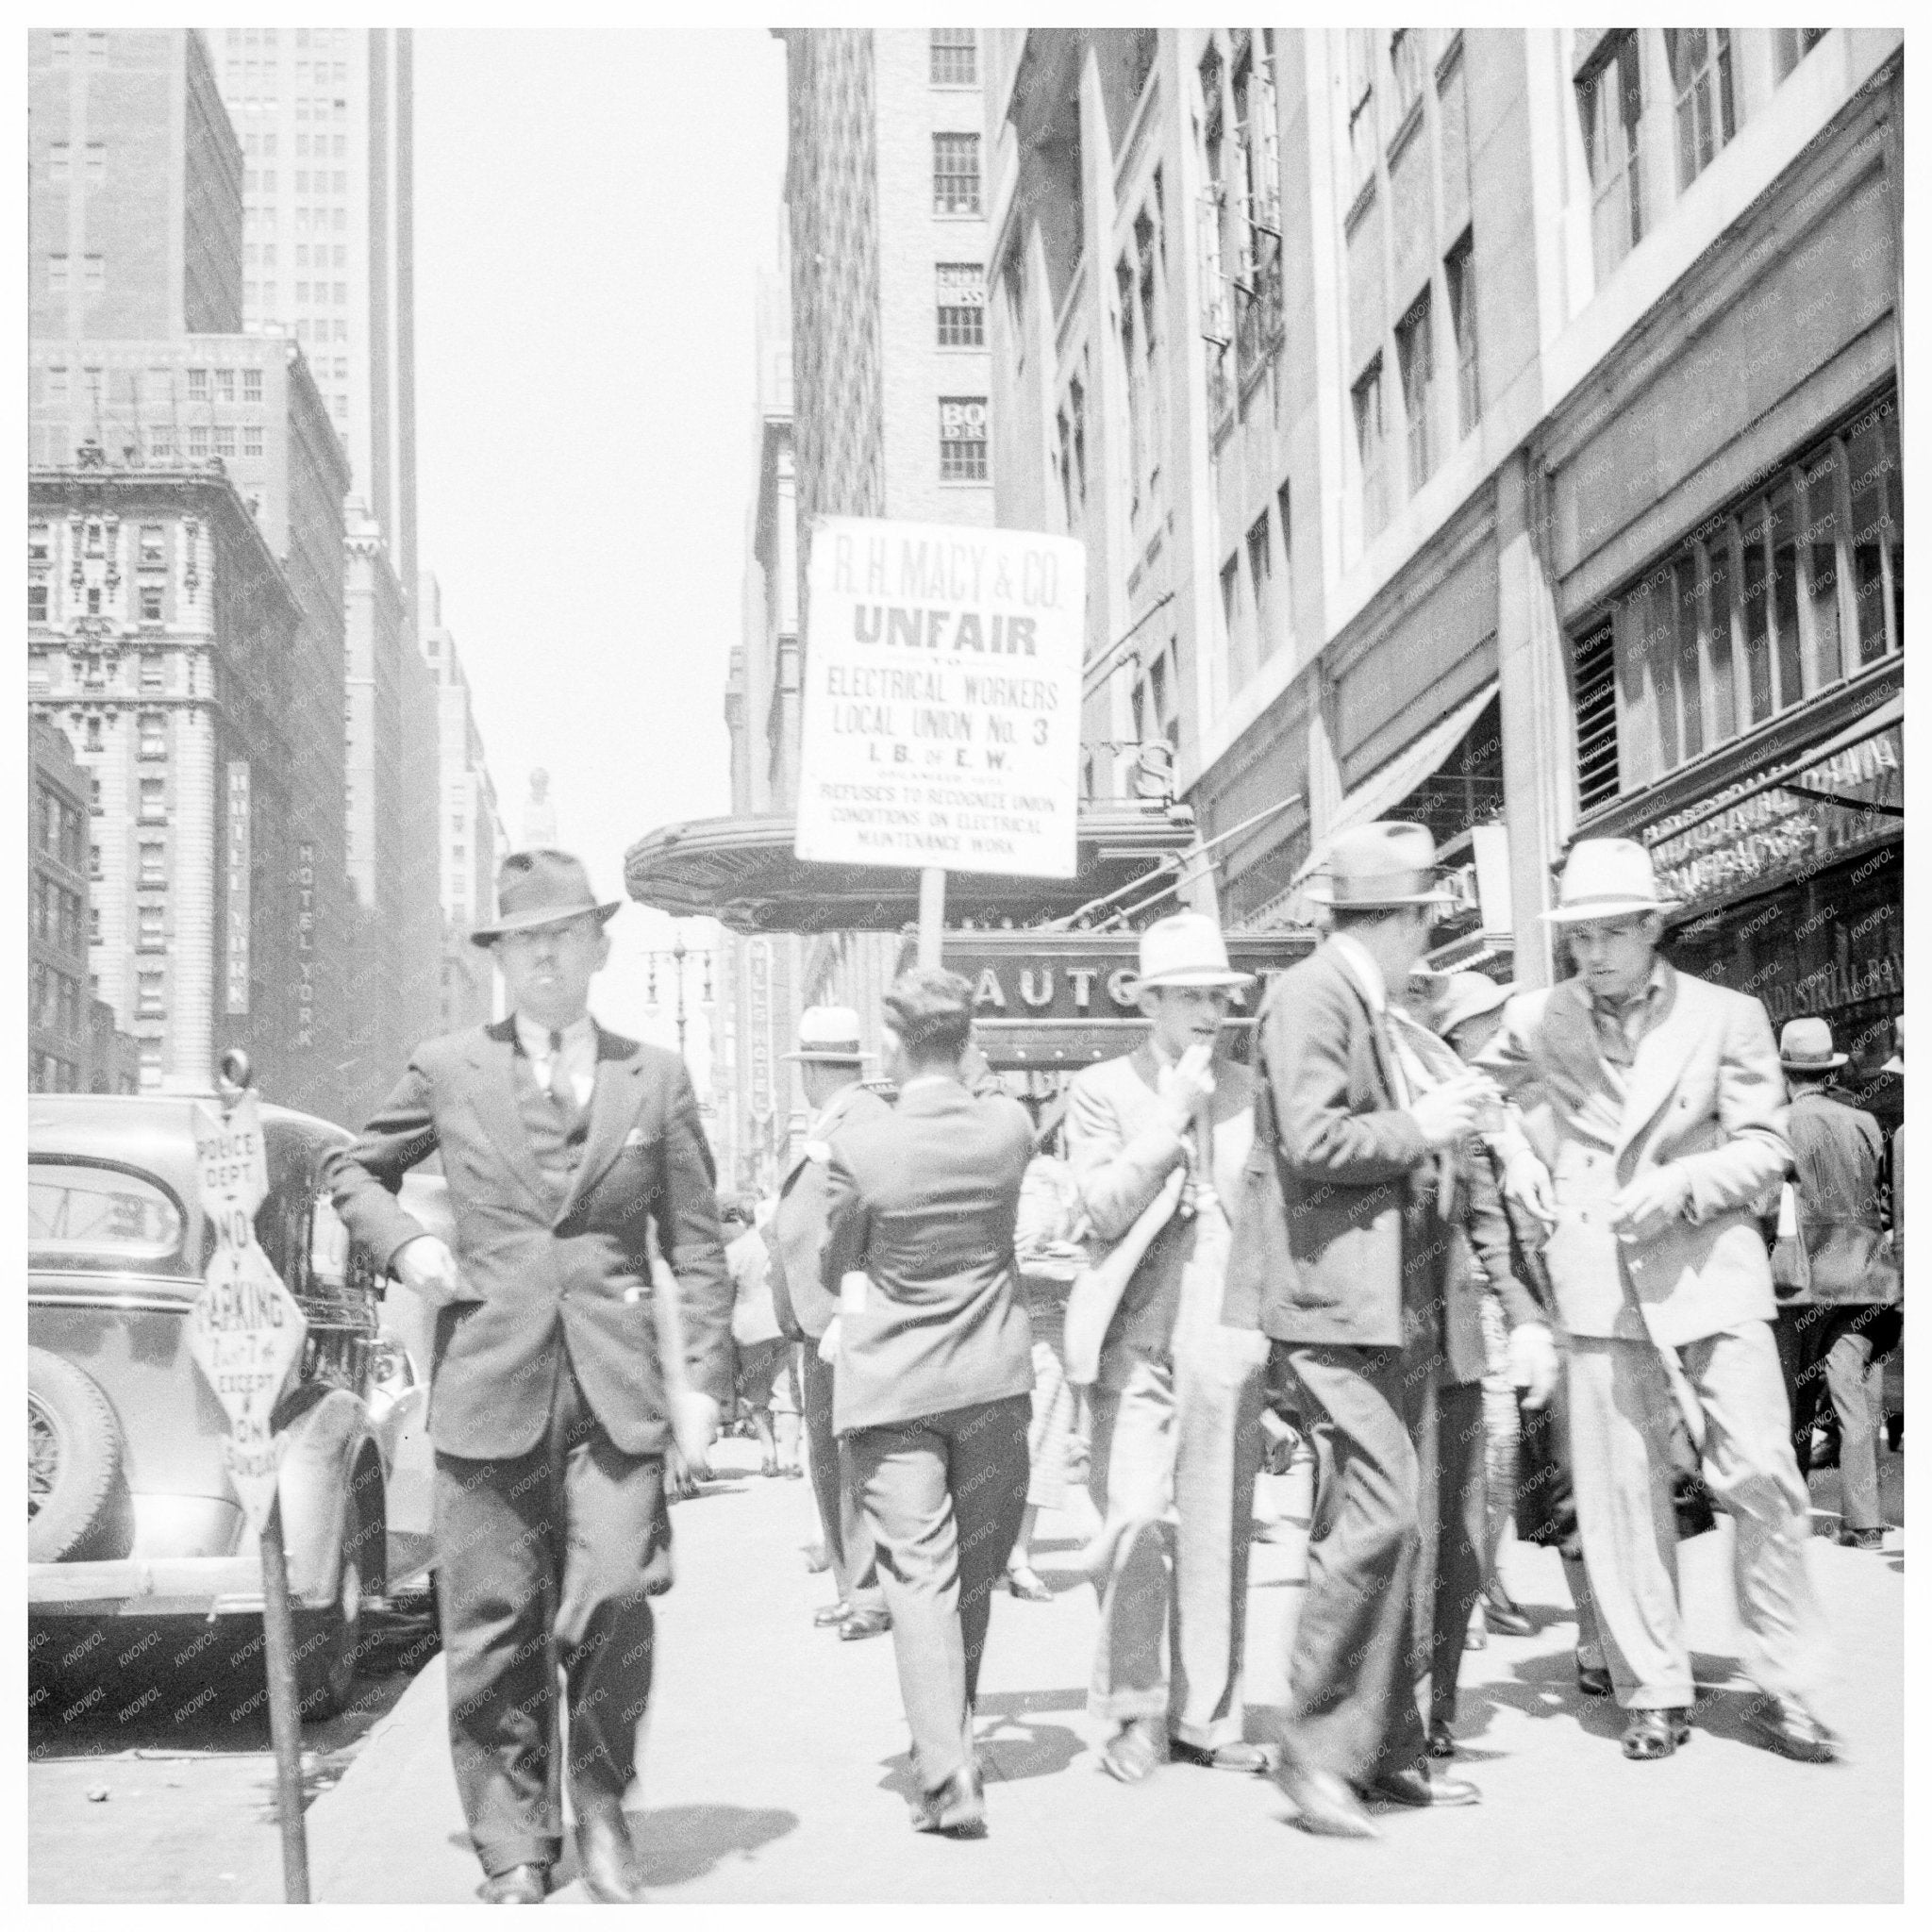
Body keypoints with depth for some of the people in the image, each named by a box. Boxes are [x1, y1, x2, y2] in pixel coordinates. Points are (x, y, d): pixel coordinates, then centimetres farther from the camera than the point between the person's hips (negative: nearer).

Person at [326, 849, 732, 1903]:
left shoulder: (656, 1077, 10)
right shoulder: (447, 1068, 8)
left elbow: (696, 1243, 12)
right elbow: (352, 1169, 22)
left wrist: (703, 1376, 5)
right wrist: (404, 1244, 3)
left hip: (616, 1389, 0)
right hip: (489, 1381, 0)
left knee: (615, 1604, -10)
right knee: (495, 1631, 2)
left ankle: (601, 1813, 14)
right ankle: (514, 1854, 16)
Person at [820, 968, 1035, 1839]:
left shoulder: (861, 1148, -16)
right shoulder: (1009, 1126, -8)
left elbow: (835, 1271, -4)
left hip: (891, 1380, -3)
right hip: (993, 1374, 3)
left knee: (920, 1576, -1)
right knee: (973, 1573, 16)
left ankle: (948, 1778, -9)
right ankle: (951, 1744, 29)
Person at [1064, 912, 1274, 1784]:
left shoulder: (1250, 1091, 13)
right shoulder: (1100, 1091, 4)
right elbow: (1106, 1208, -7)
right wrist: (1172, 1113, -9)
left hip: (1228, 1330, 3)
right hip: (1137, 1332, -3)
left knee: (1218, 1530, 3)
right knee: (1136, 1519, -11)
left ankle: (1205, 1715, 13)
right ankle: (1134, 1712, 3)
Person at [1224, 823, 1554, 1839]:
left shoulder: (1375, 1010, 21)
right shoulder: (1307, 996, -10)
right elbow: (1312, 1143, -20)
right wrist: (1416, 1127, -9)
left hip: (1398, 1306, 10)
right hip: (1332, 1298, -10)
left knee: (1390, 1526, 10)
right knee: (1378, 1516, -15)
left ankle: (1387, 1749, 17)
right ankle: (1317, 1754, -7)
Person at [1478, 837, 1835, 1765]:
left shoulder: (1728, 1017, 2)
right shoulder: (1534, 1021, 6)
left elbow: (1764, 1149, 1)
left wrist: (1680, 1182, -16)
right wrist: (1557, 1171, 11)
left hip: (1711, 1270, -1)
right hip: (1599, 1282, 1)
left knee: (1761, 1478, -6)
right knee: (1619, 1495, 2)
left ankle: (1786, 1688, 7)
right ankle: (1654, 1693, 12)